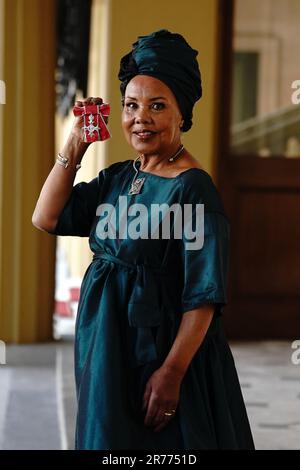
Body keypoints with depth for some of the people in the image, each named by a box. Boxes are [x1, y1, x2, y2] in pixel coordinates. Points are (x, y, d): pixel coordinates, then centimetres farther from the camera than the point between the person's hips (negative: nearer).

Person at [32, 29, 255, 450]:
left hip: (160, 349, -7)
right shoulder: (118, 178, 8)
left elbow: (205, 295, -19)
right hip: (108, 351, 8)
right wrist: (76, 143, 1)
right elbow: (46, 218, 3)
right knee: (111, 439, 18)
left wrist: (172, 372, -24)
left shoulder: (192, 188, -16)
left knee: (165, 447, 4)